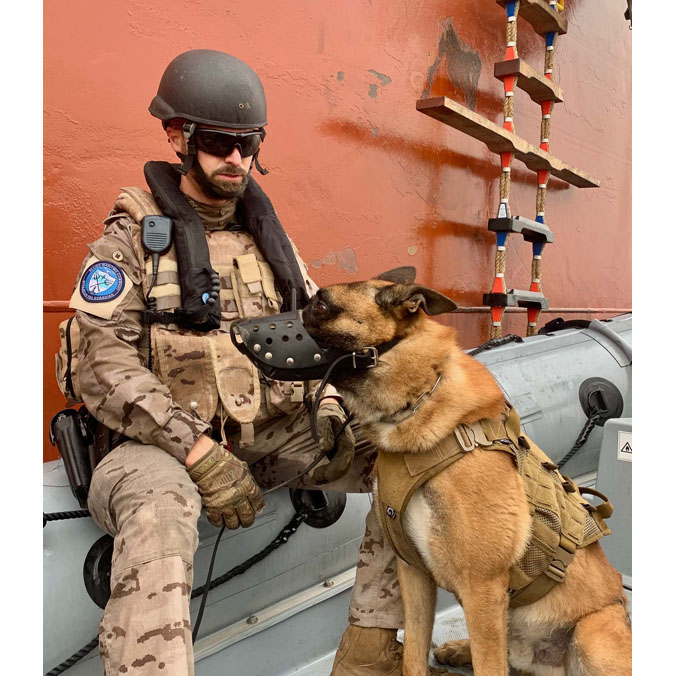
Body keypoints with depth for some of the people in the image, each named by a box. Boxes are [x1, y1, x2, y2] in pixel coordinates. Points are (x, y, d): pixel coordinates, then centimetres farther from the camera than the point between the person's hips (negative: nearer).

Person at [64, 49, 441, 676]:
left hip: (274, 431, 5)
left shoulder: (266, 234, 13)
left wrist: (327, 401, -6)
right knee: (157, 512, -39)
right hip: (166, 441, -4)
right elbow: (103, 369, -12)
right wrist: (198, 451, -22)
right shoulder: (130, 240, -3)